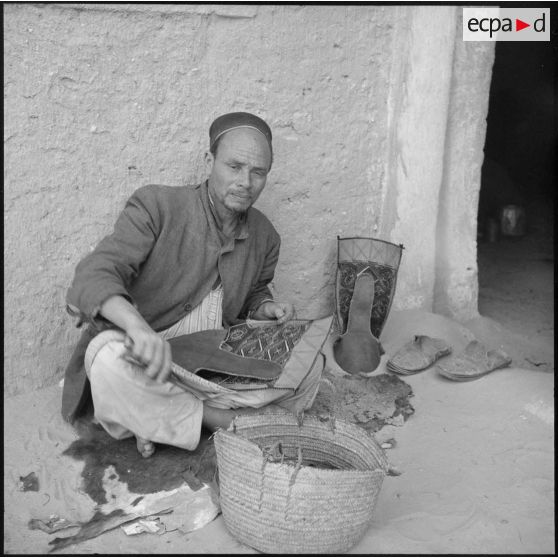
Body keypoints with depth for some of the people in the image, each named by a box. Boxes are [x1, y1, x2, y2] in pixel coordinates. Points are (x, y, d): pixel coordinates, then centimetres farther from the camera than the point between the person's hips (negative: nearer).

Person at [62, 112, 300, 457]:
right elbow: (95, 274, -25)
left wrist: (265, 308, -3)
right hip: (145, 358, -5)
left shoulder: (265, 237, 3)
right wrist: (137, 325, -46)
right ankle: (218, 417, -17)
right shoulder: (155, 206, -14)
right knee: (110, 361, -37)